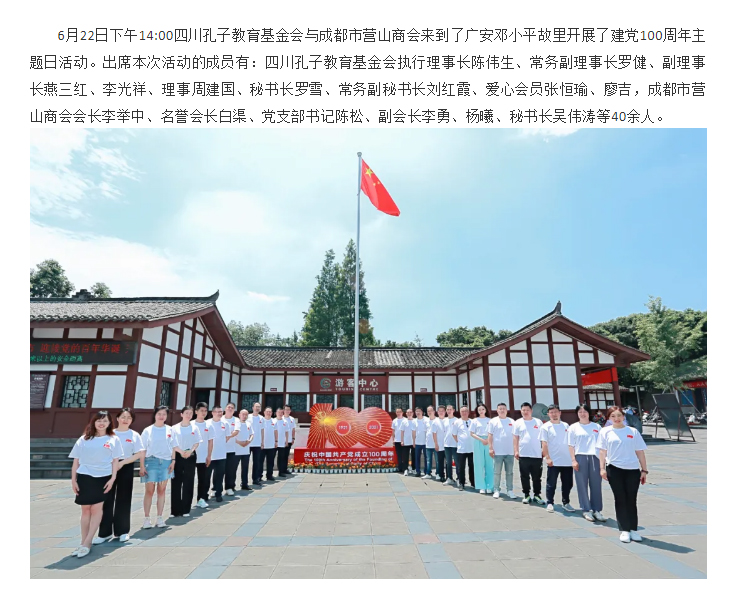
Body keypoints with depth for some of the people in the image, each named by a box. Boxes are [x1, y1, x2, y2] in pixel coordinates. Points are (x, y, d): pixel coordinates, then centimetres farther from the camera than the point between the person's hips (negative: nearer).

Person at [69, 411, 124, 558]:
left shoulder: (113, 440, 4)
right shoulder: (84, 439, 8)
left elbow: (115, 461, 2)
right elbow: (76, 461, 9)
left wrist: (112, 479, -7)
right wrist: (73, 480, 2)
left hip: (103, 477, -1)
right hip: (84, 477, 2)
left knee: (96, 509, 0)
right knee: (85, 509, 8)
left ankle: (87, 543, 7)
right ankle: (84, 542, 16)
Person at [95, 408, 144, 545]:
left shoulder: (134, 435, 1)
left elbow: (139, 454, -5)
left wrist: (121, 463, -14)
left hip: (126, 468, -1)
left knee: (123, 500, 5)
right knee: (106, 500, 2)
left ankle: (122, 531, 18)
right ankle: (105, 532, 13)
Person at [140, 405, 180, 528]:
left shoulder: (169, 430, 5)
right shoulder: (148, 430, -2)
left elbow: (173, 447, 8)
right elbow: (143, 449, -2)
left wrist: (173, 460, 0)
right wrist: (142, 465, -7)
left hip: (166, 462, 2)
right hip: (151, 461, -2)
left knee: (162, 490, 8)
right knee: (150, 490, 1)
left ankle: (159, 518, 16)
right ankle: (146, 518, 12)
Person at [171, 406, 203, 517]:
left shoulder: (195, 428, 3)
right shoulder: (175, 428, -1)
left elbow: (197, 443, 2)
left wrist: (190, 451, -15)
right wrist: (181, 452, -18)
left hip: (191, 456, 1)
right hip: (178, 456, -1)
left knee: (188, 483, 5)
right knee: (176, 483, 1)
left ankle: (186, 510, 14)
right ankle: (175, 510, 10)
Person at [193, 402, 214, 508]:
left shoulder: (208, 425, 2)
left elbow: (210, 441, 4)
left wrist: (209, 456, 0)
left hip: (203, 457, 1)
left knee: (203, 479, 5)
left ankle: (201, 499, 15)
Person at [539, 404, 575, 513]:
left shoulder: (566, 426, 8)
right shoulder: (546, 427, -5)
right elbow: (544, 443, -8)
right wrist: (547, 457, -15)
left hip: (567, 461, 4)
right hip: (553, 461, -4)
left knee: (567, 484, 11)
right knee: (551, 484, 3)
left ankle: (566, 503, 27)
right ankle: (550, 503, 15)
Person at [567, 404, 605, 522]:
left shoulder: (596, 426, 11)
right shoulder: (573, 427, 5)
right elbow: (571, 445, 2)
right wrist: (573, 460, -5)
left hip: (595, 457, 2)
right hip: (580, 457, -2)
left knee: (596, 484, 5)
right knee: (582, 485, 2)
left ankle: (597, 510, 16)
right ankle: (586, 510, 12)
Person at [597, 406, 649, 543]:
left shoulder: (633, 431, 6)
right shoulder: (605, 432, 3)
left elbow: (640, 452, 8)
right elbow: (603, 451, 3)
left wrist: (644, 470, 5)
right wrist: (602, 468, -4)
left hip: (633, 470, 1)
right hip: (614, 469, -1)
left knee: (631, 500, 6)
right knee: (620, 499, 4)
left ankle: (633, 529, 19)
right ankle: (624, 530, 12)